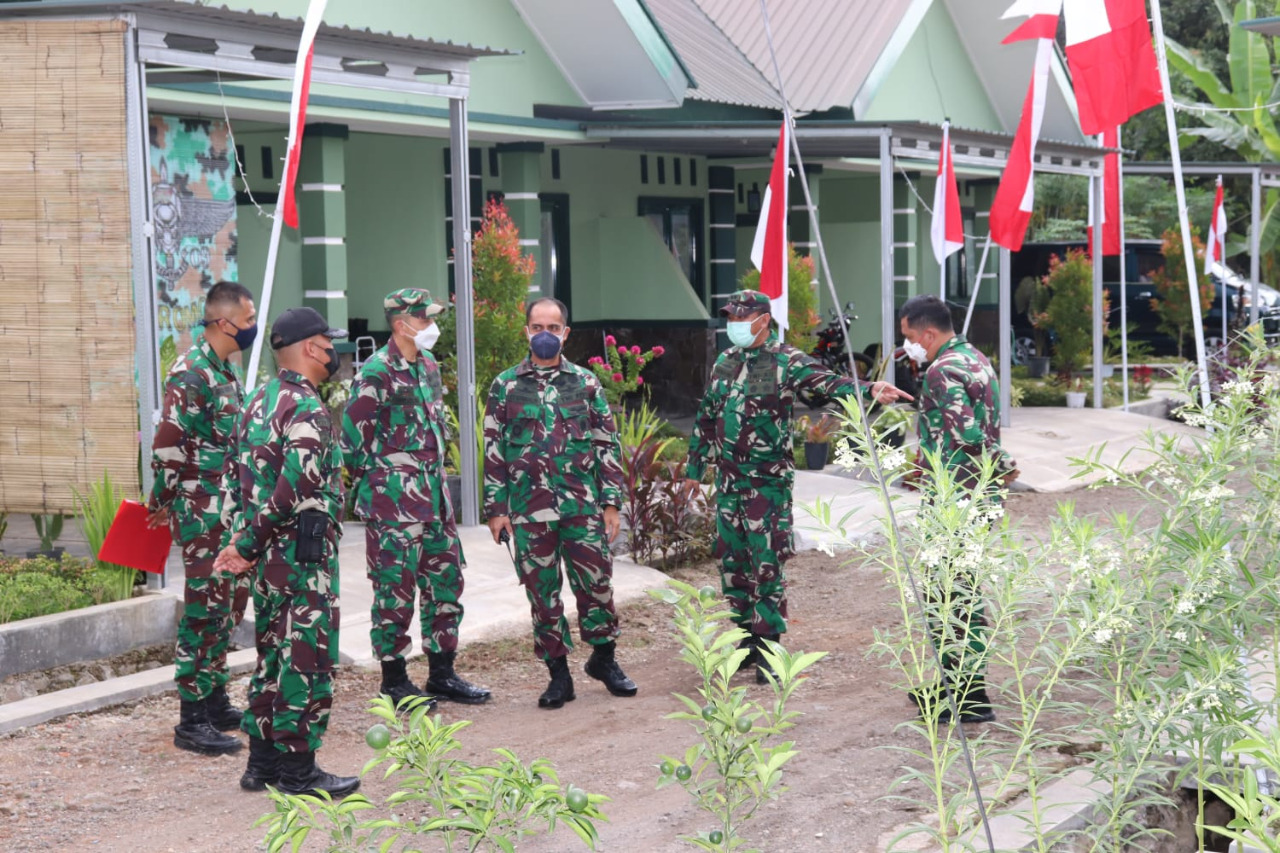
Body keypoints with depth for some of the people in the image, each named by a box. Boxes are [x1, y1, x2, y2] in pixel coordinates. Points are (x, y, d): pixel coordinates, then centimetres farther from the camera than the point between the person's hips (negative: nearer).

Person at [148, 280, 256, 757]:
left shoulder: (225, 372, 14)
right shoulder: (191, 373, -16)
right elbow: (167, 445, -18)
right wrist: (161, 504, -11)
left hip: (231, 512, 9)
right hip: (203, 514, -9)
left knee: (228, 606, 15)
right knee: (204, 610, -6)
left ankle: (216, 701, 25)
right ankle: (191, 721, -2)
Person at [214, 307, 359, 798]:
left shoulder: (258, 403, 13)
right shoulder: (307, 410, -16)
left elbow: (236, 480, 15)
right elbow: (295, 488, -24)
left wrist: (241, 540, 11)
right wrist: (248, 545, -15)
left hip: (267, 556, 9)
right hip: (303, 557, -9)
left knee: (273, 655, 16)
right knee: (306, 659, -2)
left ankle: (263, 762, 22)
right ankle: (297, 771, 3)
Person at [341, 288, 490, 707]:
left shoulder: (428, 364, 13)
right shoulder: (378, 371, -13)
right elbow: (352, 432, -13)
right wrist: (370, 481, -7)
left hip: (433, 493, 8)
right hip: (394, 499, -8)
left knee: (446, 579, 11)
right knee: (395, 587, -2)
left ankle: (442, 673, 20)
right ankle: (394, 680, 7)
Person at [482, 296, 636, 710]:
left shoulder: (586, 383, 7)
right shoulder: (505, 386, 6)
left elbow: (607, 444, 7)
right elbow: (493, 451, 6)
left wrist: (611, 502, 2)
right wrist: (495, 508, 1)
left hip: (582, 505, 0)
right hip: (529, 509, 0)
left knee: (596, 582, 1)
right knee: (542, 592, 4)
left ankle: (604, 658, 21)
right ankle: (558, 673, 14)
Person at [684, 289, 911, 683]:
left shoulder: (786, 362, -8)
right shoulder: (724, 363, 11)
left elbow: (827, 382, -25)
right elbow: (706, 418, 21)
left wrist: (868, 390, -44)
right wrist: (695, 467, 23)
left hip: (769, 482, -6)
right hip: (728, 480, 6)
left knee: (767, 565, -5)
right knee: (732, 562, 9)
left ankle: (769, 645, 3)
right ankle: (750, 637, 22)